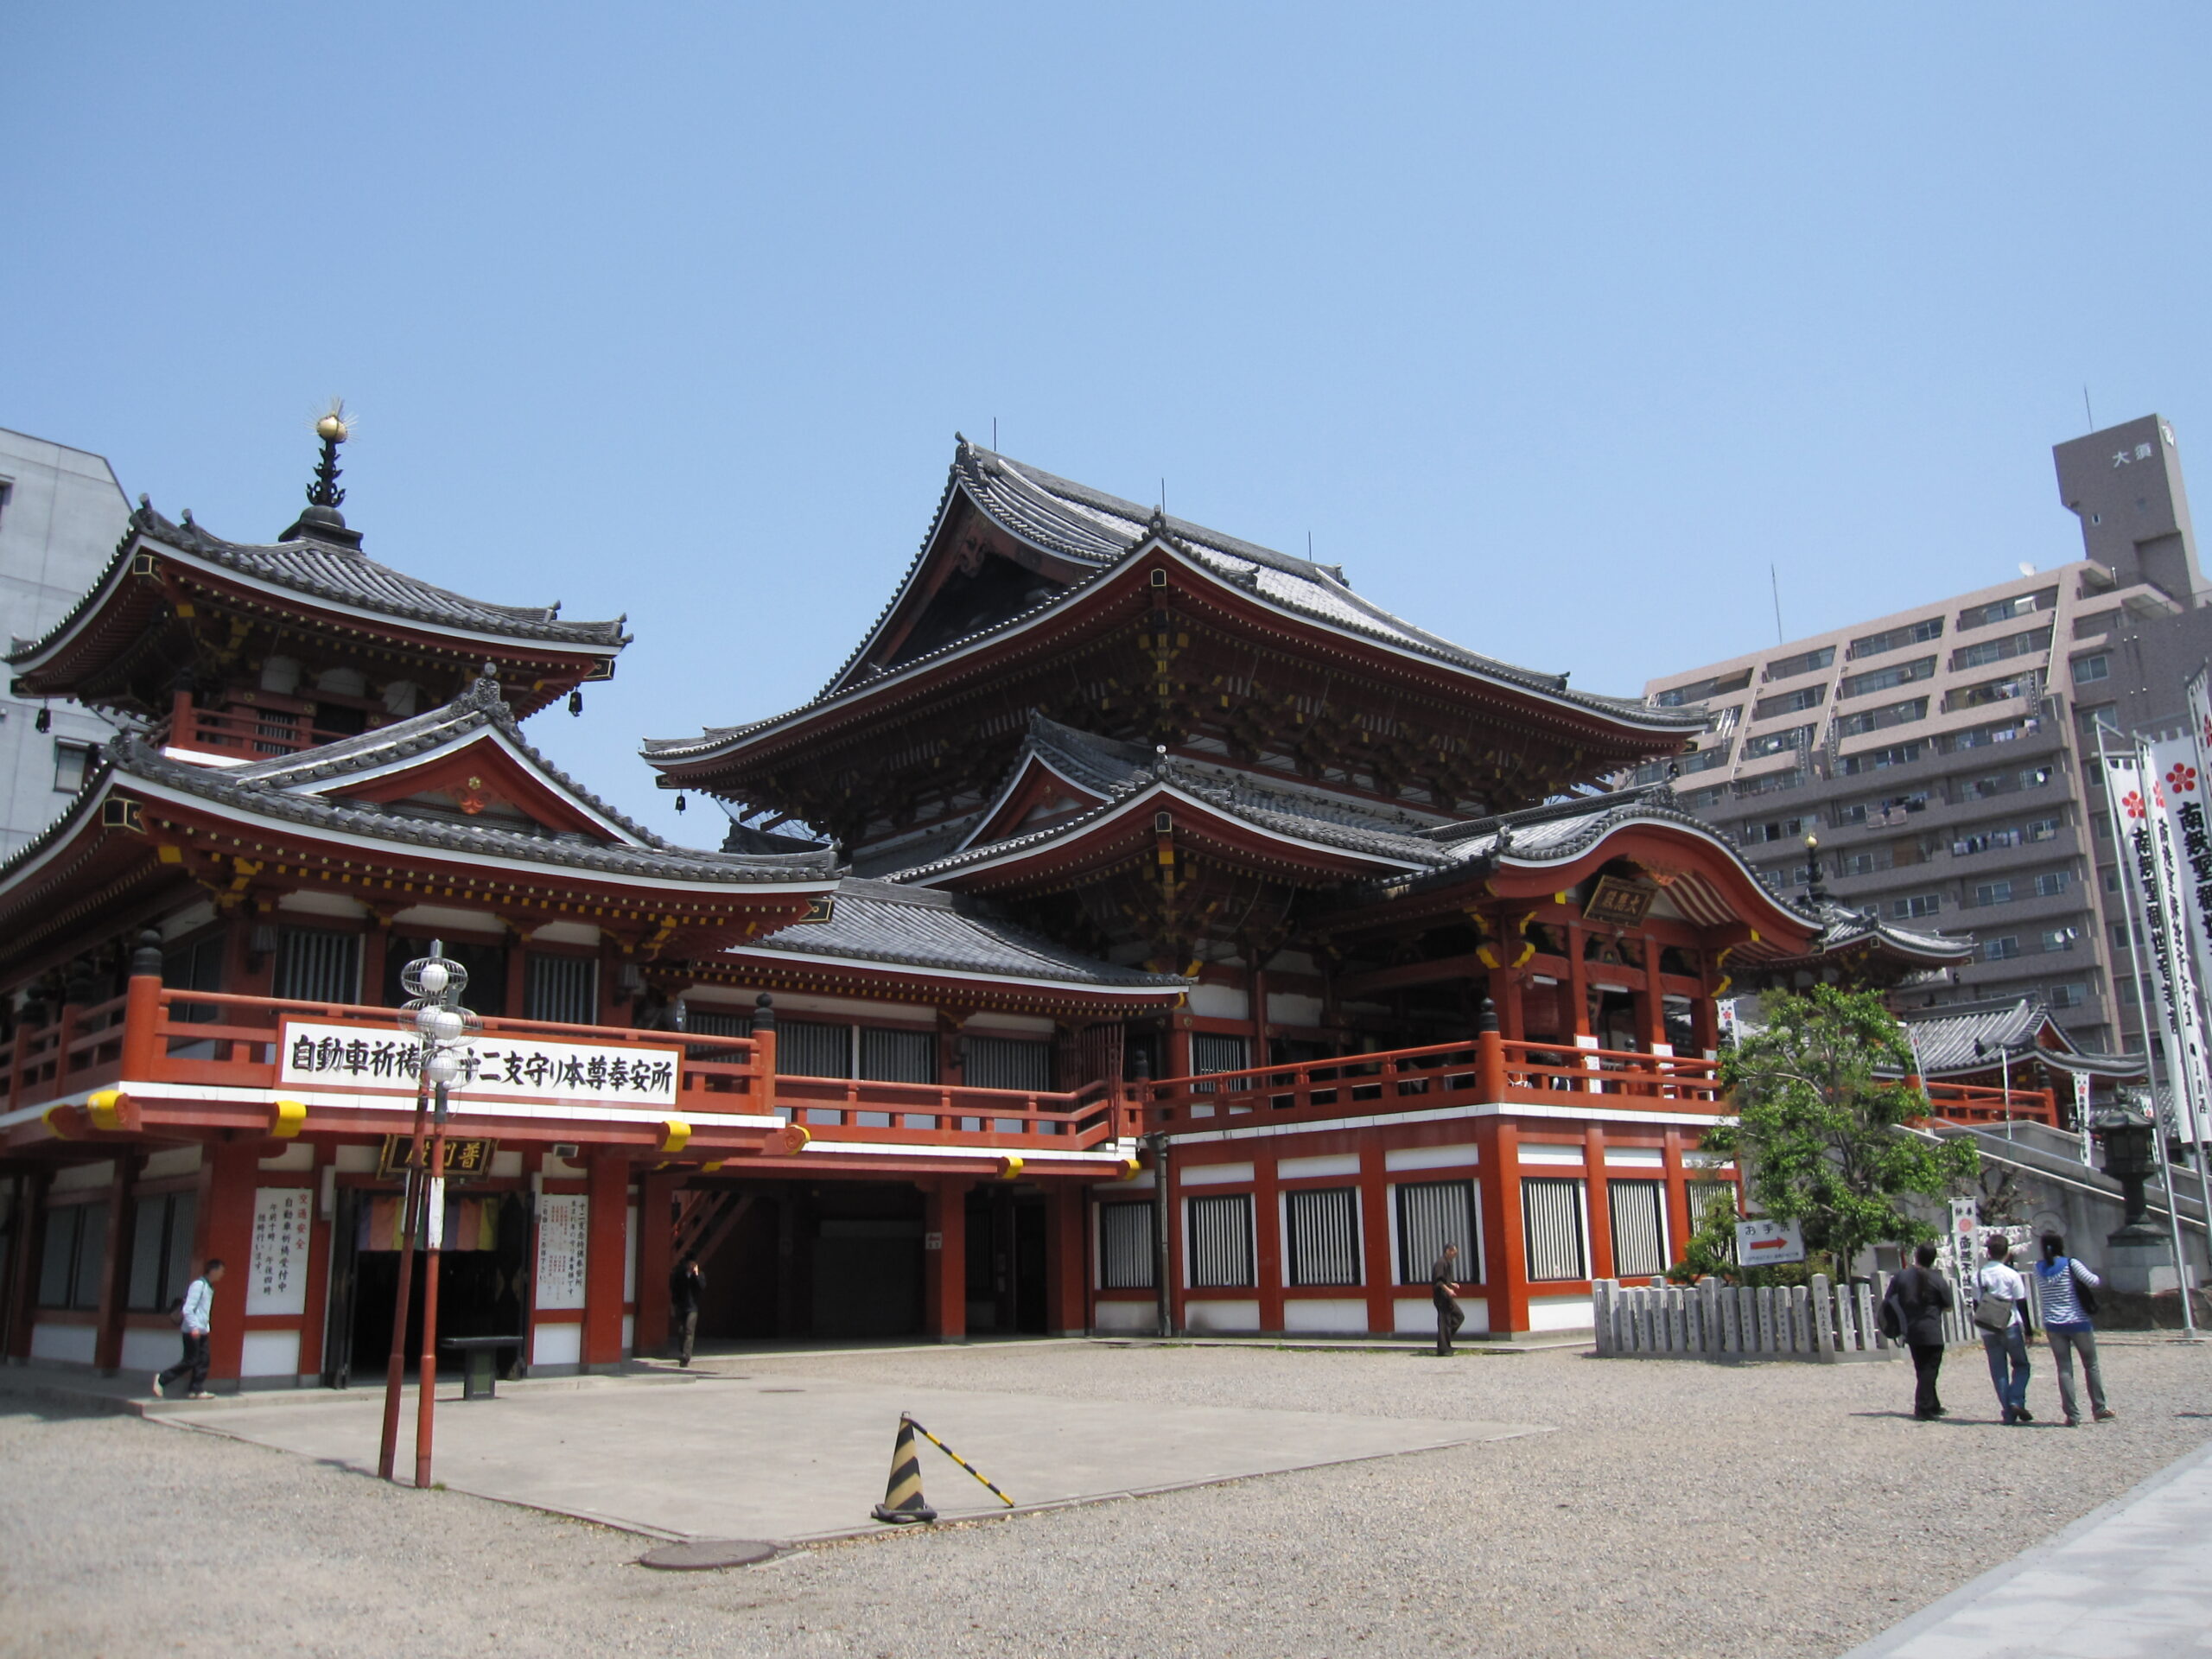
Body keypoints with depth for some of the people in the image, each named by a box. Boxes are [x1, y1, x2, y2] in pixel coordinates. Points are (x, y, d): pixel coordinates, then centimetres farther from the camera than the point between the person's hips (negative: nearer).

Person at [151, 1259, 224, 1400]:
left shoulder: (209, 1287, 14)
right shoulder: (198, 1284, -14)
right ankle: (161, 1379, 7)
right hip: (192, 1330, -9)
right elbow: (188, 1308, -20)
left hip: (202, 1331, 9)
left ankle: (197, 1390, 6)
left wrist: (206, 1326, 12)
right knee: (190, 1361, -6)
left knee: (203, 1361, 4)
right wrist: (194, 1327, -24)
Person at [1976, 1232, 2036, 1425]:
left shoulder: (1978, 1276, 4)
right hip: (2010, 1327, -3)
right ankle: (2016, 1400, -7)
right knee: (2021, 1365, 13)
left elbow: (1976, 1305, 7)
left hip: (1988, 1330, 3)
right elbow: (2021, 1304, -5)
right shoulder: (2011, 1275, -7)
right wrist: (2028, 1331, 2)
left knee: (1998, 1371, 8)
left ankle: (2009, 1412, 6)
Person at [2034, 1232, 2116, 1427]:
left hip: (2053, 1325, 2)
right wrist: (2098, 1279, 8)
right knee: (2091, 1366, 14)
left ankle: (2072, 1415, 0)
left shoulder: (2039, 1269, 2)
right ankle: (2100, 1409, 23)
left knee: (2064, 1370, 4)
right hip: (2078, 1322, -2)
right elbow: (2092, 1282, -14)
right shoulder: (2070, 1264, -9)